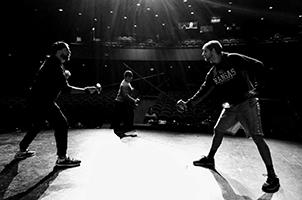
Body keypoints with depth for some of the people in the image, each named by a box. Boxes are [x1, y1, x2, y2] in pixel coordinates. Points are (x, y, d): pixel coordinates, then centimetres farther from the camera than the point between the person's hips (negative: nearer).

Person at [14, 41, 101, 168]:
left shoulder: (51, 62, 16)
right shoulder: (55, 65, -17)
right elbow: (66, 88, -25)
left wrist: (64, 75, 5)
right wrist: (86, 90, -27)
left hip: (36, 100, 11)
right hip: (42, 101, -11)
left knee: (37, 125, 24)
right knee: (61, 124, -10)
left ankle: (22, 150, 42)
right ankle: (62, 158, -5)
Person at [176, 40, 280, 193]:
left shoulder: (234, 59, -10)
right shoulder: (212, 73, 8)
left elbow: (259, 67, -9)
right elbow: (203, 92, 7)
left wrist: (256, 89, -15)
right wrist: (188, 103, -2)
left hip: (247, 103, -6)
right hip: (230, 107, 7)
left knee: (257, 137, -9)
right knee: (218, 130, 11)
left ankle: (272, 177, 5)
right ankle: (210, 159, 30)